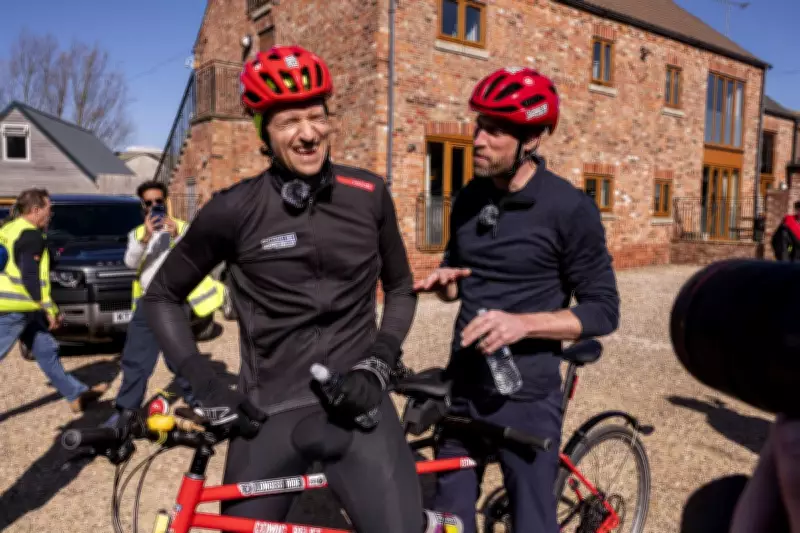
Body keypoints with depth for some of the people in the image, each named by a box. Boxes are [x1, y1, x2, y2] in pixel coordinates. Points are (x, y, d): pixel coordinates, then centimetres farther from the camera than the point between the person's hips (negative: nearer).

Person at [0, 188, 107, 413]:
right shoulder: (31, 235, -14)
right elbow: (29, 277, -20)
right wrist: (48, 308, -13)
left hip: (18, 308, 10)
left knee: (46, 349, 13)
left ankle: (77, 394, 19)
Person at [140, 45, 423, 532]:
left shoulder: (369, 195, -2)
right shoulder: (235, 210, -8)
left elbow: (401, 288, 11)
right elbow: (162, 297, 5)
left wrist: (377, 364, -4)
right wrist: (208, 390, -4)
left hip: (356, 405, 1)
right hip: (269, 414, 0)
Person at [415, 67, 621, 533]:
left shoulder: (569, 208, -14)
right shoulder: (470, 197, 3)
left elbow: (603, 310, -11)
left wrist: (523, 323, -25)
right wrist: (445, 282, -9)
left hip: (526, 396, -5)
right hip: (463, 387, 5)